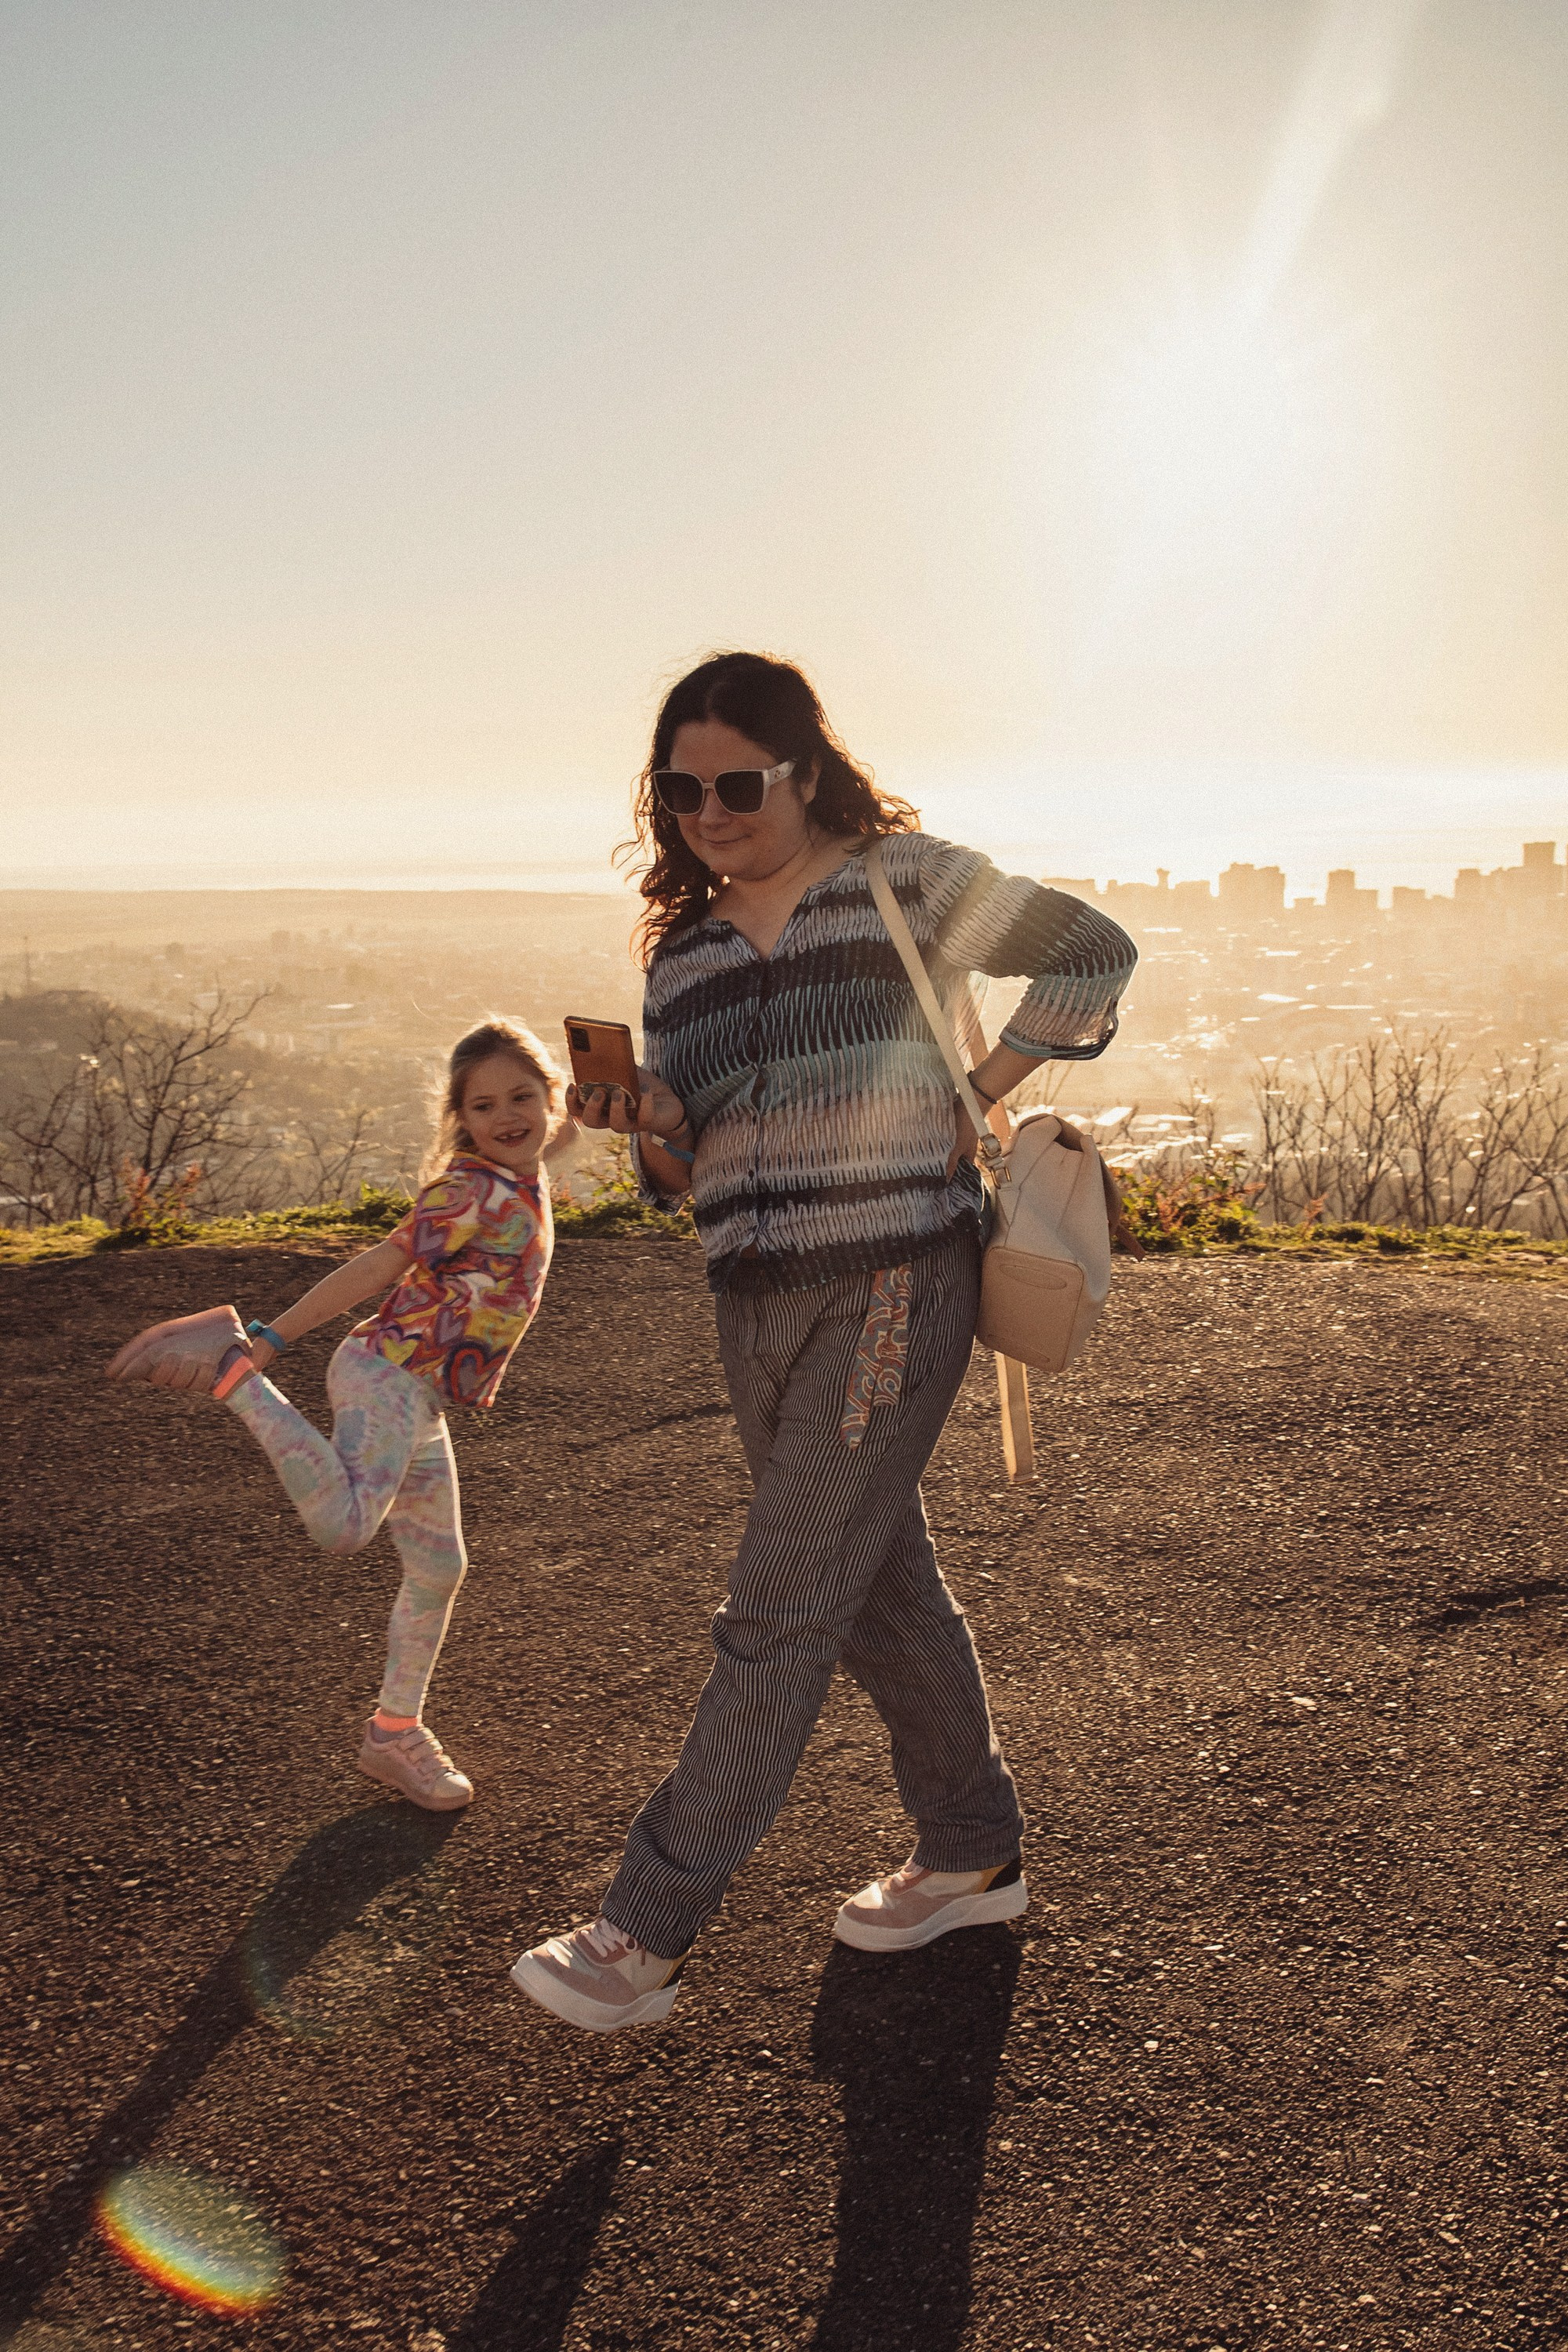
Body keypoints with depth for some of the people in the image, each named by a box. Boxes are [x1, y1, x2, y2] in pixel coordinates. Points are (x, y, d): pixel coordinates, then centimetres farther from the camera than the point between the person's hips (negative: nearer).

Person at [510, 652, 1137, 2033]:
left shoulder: (902, 879, -2)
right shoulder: (683, 950, 12)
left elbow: (1094, 954, 3)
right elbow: (686, 1172, 11)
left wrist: (974, 1097, -4)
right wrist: (650, 1124, -12)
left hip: (894, 1286, -6)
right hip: (757, 1302, 7)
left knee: (778, 1616, -4)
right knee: (882, 1586, 16)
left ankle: (649, 1933, 4)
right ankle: (973, 1856, 34)